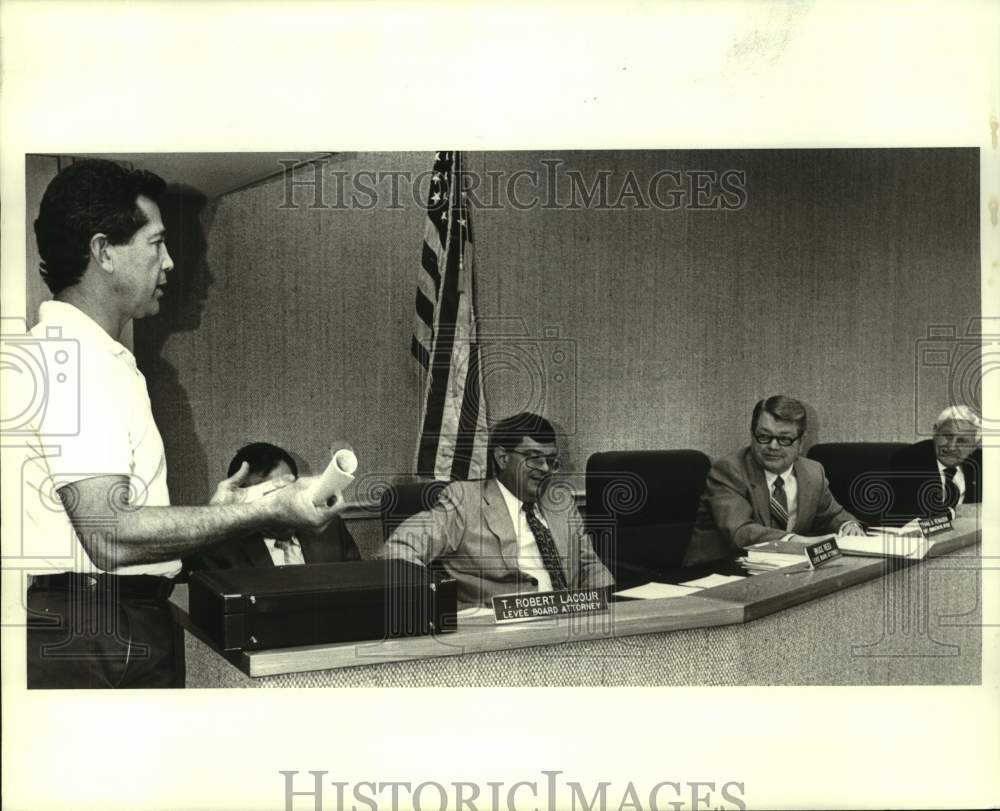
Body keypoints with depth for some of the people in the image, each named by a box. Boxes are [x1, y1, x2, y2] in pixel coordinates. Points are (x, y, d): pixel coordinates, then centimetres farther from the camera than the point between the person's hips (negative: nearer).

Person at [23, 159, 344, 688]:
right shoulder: (71, 359, -15)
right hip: (91, 641, -9)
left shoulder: (100, 359, 16)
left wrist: (210, 514, 11)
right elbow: (110, 536, -23)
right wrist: (265, 513, -20)